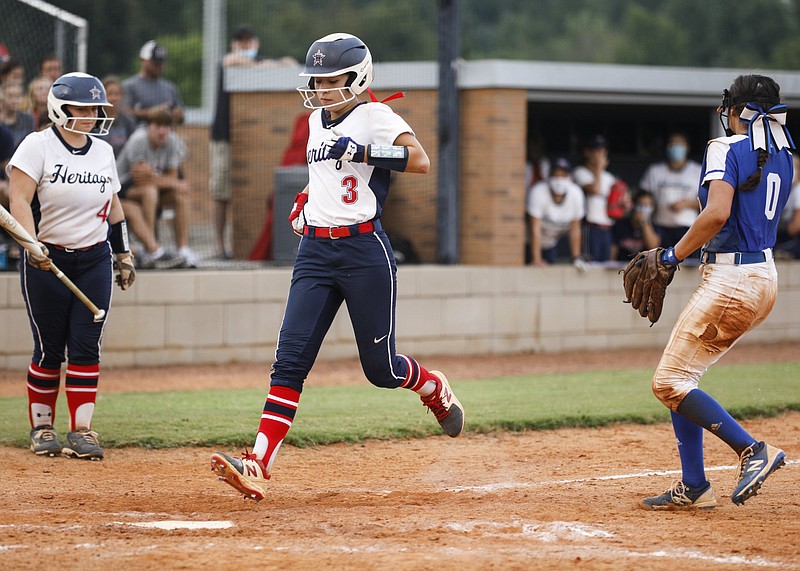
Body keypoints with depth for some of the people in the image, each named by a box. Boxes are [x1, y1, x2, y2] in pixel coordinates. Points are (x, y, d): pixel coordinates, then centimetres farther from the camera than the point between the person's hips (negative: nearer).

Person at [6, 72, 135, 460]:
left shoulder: (103, 152, 11)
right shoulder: (38, 146, -6)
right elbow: (19, 199, -15)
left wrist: (123, 255, 19)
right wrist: (32, 245, -28)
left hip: (95, 261, 4)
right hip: (47, 261, -4)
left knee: (86, 347, -2)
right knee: (49, 348, 0)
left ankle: (81, 431, 1)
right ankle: (42, 428, 13)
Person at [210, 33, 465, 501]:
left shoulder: (374, 117, -7)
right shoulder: (318, 120, 14)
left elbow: (420, 160, -23)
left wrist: (361, 151, -28)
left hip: (364, 250, -6)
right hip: (315, 251, 6)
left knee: (380, 368, 4)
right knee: (291, 360, -8)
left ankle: (434, 389, 38)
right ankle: (258, 465, -17)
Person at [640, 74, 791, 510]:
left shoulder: (726, 148, -10)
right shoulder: (781, 158, 13)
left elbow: (717, 214, -23)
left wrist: (673, 256, -14)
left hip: (730, 278, -9)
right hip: (765, 275, 9)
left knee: (670, 382, -6)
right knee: (680, 375, 15)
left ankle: (754, 450, -12)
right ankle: (693, 488, 13)